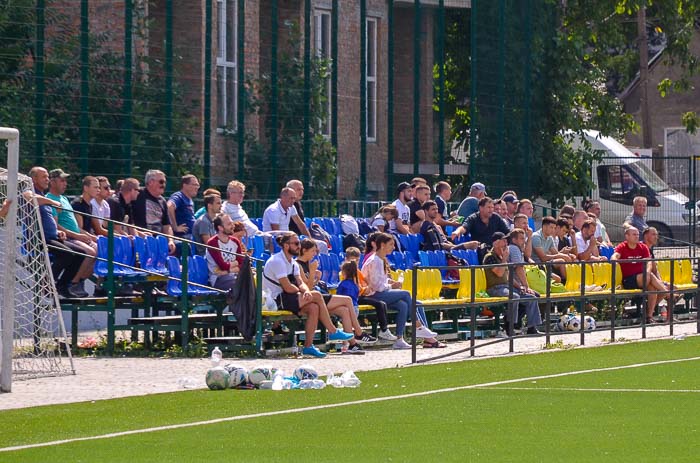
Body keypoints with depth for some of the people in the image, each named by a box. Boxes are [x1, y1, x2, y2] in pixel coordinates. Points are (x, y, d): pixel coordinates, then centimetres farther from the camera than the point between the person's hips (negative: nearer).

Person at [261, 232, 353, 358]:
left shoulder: (292, 263, 16)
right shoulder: (277, 261, -15)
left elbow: (300, 283, 7)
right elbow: (288, 288, -19)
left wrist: (306, 291, -16)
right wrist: (301, 292, -1)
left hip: (285, 299, 9)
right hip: (275, 301, -9)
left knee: (313, 308, -15)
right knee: (316, 296, -17)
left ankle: (308, 346, -14)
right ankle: (333, 332, -8)